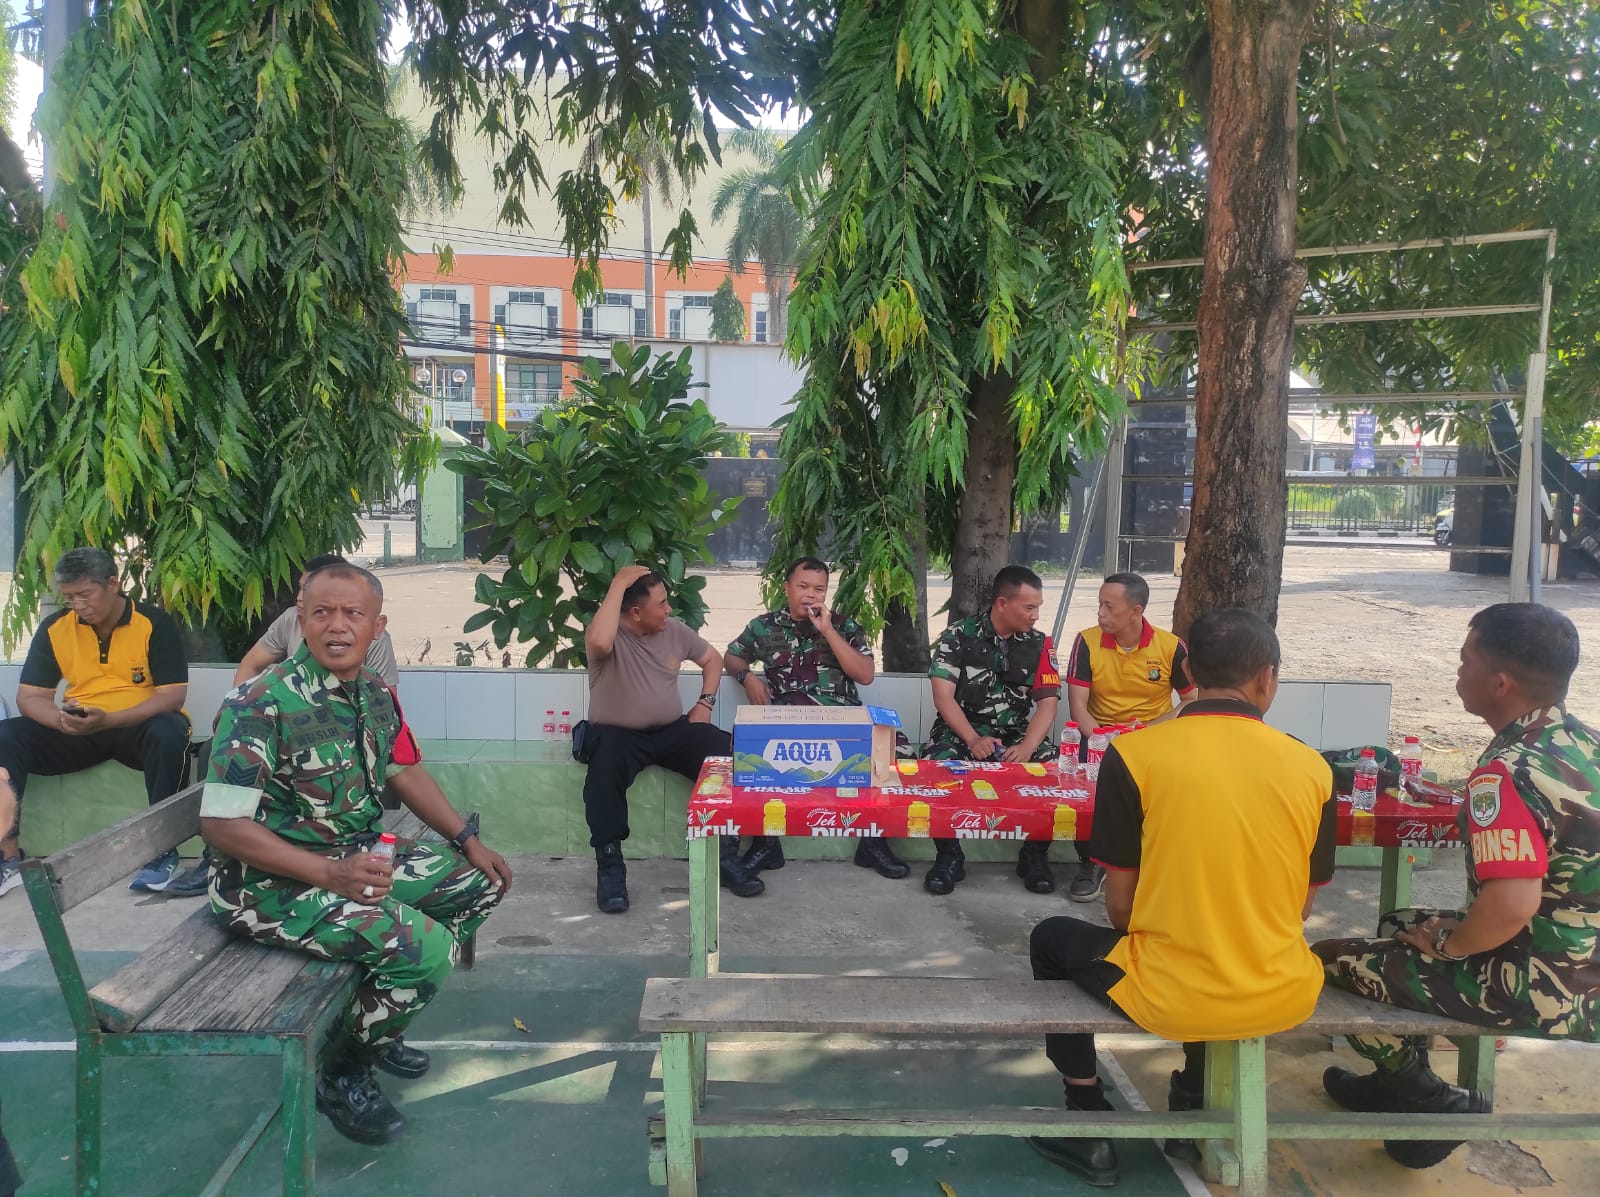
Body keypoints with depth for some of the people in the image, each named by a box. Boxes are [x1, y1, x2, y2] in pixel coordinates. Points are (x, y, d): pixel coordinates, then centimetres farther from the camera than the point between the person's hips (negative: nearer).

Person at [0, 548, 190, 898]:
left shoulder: (154, 623, -10)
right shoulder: (54, 628, 2)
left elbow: (172, 695, -14)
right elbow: (29, 696, 2)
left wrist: (109, 720, -28)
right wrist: (61, 720, -22)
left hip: (139, 728, -4)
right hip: (78, 733, 4)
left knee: (169, 732, -37)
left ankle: (162, 849, -27)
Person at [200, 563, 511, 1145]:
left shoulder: (374, 693, 2)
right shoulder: (262, 703, -22)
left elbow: (404, 771, 16)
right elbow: (221, 824, -24)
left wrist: (469, 840, 10)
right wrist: (329, 874, -31)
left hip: (357, 857, 8)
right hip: (272, 880, -8)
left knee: (483, 882, 10)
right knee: (425, 947, -25)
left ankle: (374, 1019, 22)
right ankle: (342, 1072, 4)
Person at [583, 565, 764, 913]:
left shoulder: (675, 630, 3)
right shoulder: (611, 635, -14)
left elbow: (713, 658, 19)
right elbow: (599, 642, -42)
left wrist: (705, 702, 3)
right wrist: (619, 583, -32)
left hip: (671, 730, 5)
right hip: (618, 734, -4)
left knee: (724, 756, -19)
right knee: (604, 773, -37)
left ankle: (725, 856, -10)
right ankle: (609, 867, -24)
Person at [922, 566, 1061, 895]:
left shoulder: (1039, 644, 5)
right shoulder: (958, 636, -3)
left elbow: (1047, 702, -3)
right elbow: (943, 697, -8)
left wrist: (1027, 747, -21)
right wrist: (973, 740, -22)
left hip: (1017, 734, 2)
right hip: (961, 730, -2)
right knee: (937, 765, -32)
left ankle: (1035, 854, -3)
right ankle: (948, 855, -11)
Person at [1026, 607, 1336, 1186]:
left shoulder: (1133, 753, -11)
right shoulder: (1312, 767, -3)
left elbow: (1120, 906, -5)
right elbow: (1299, 909, 7)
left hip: (1170, 998, -3)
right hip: (1282, 997, 4)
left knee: (1053, 938, 25)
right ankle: (1192, 1109, 40)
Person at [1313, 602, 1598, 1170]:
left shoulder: (1507, 772, -27)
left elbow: (1511, 907, -35)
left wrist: (1445, 946, -15)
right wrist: (1458, 926, 16)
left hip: (1541, 991, -9)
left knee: (1333, 961, 2)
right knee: (1398, 925, 26)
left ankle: (1431, 1105, 15)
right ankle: (1395, 1084, 34)